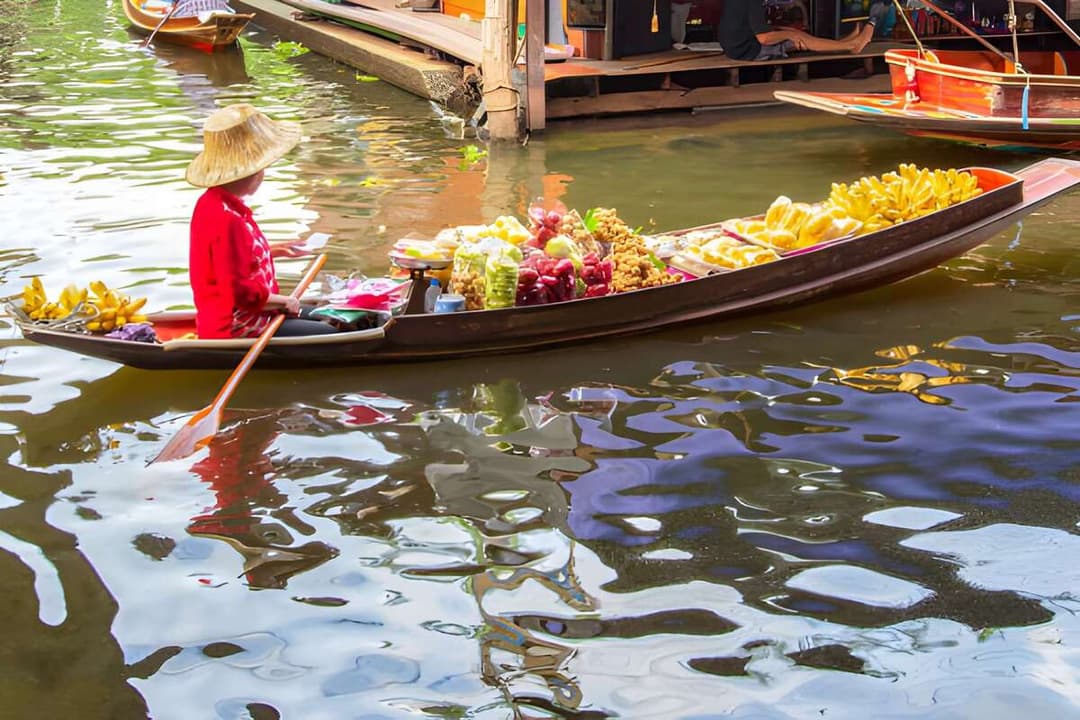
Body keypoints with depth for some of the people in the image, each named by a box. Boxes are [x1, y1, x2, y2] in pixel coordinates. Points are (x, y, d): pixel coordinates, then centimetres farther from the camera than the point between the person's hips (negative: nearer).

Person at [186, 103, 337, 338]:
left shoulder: (212, 202, 6)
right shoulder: (228, 220, -27)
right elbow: (240, 293, -28)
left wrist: (270, 250, 11)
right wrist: (284, 301, -14)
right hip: (237, 328, -11)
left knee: (322, 319, 22)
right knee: (330, 336, -9)